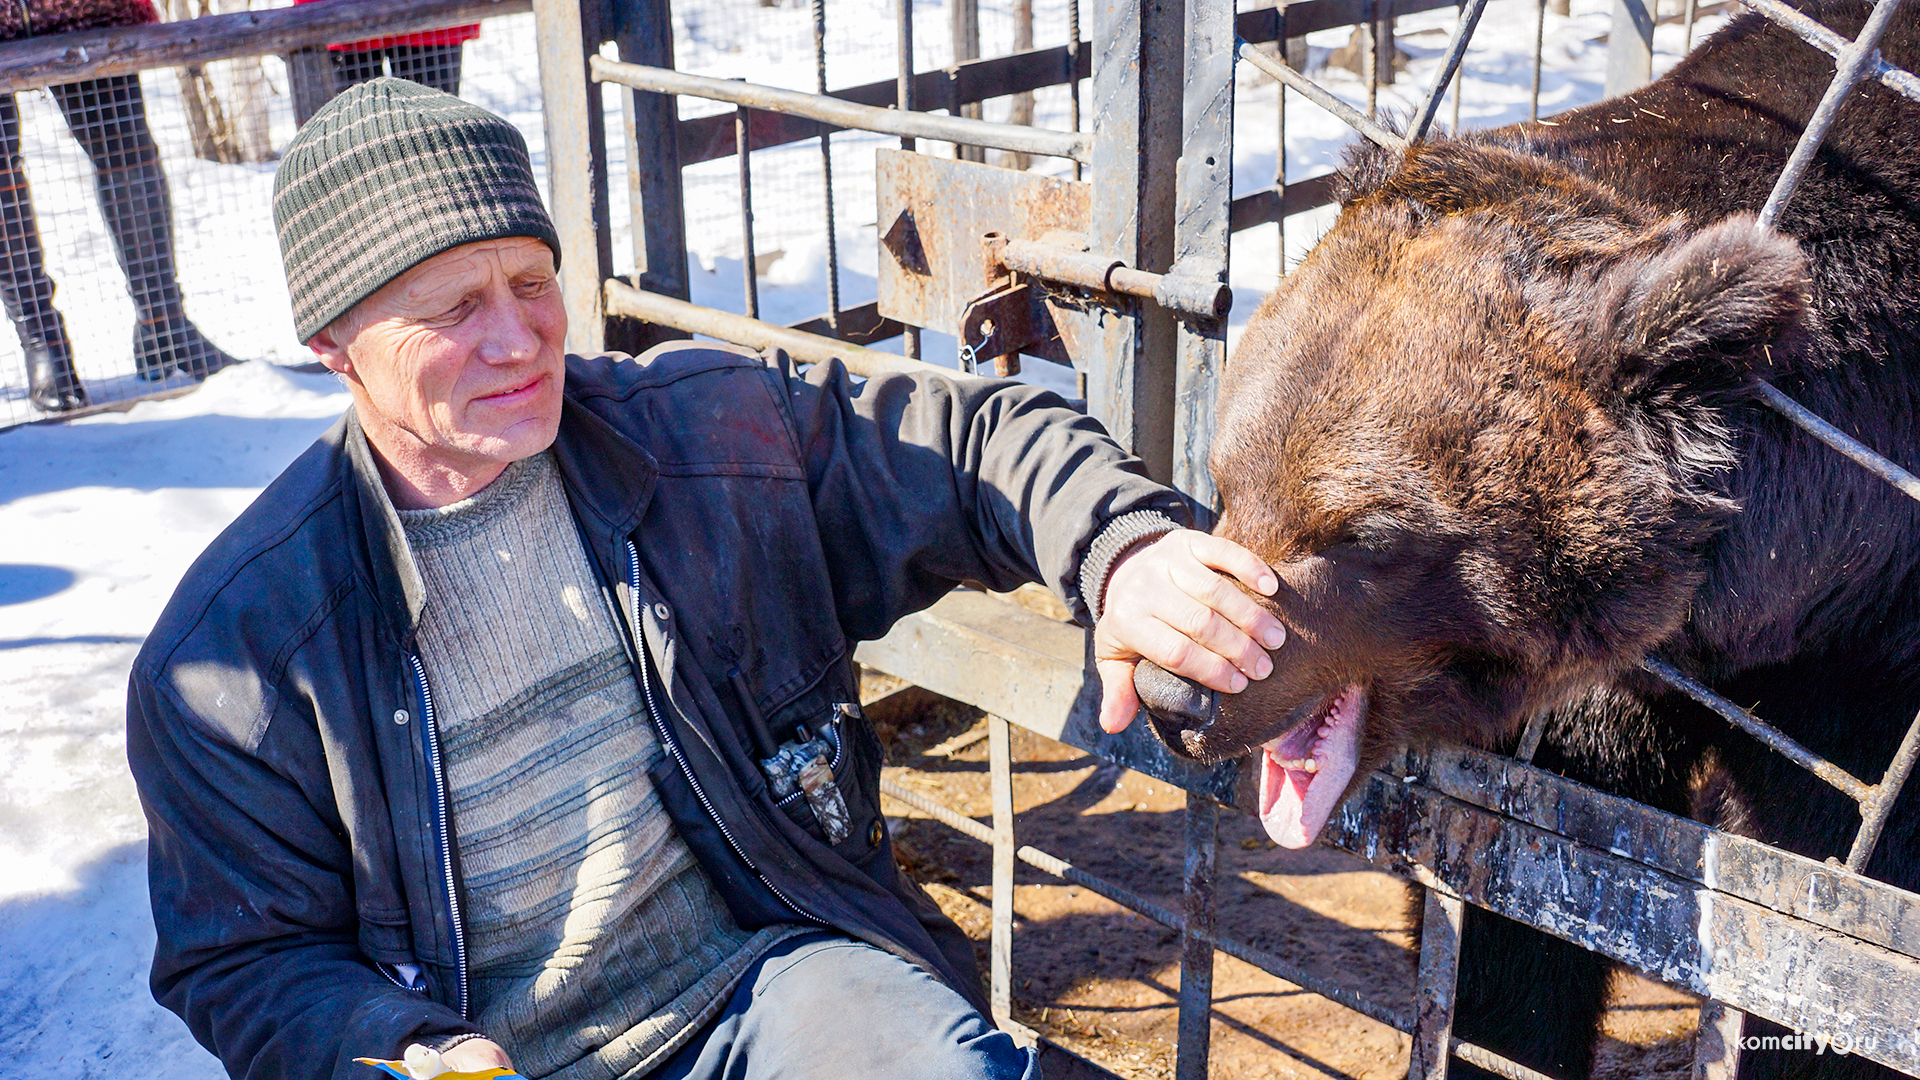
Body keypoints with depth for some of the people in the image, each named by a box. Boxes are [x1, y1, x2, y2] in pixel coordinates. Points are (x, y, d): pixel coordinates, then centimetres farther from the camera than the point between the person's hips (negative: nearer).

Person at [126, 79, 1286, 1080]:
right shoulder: (227, 654, -6)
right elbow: (245, 958, 2)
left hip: (771, 981, 0)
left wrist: (1119, 549, -16)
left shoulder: (709, 431, -2)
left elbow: (976, 442, 4)